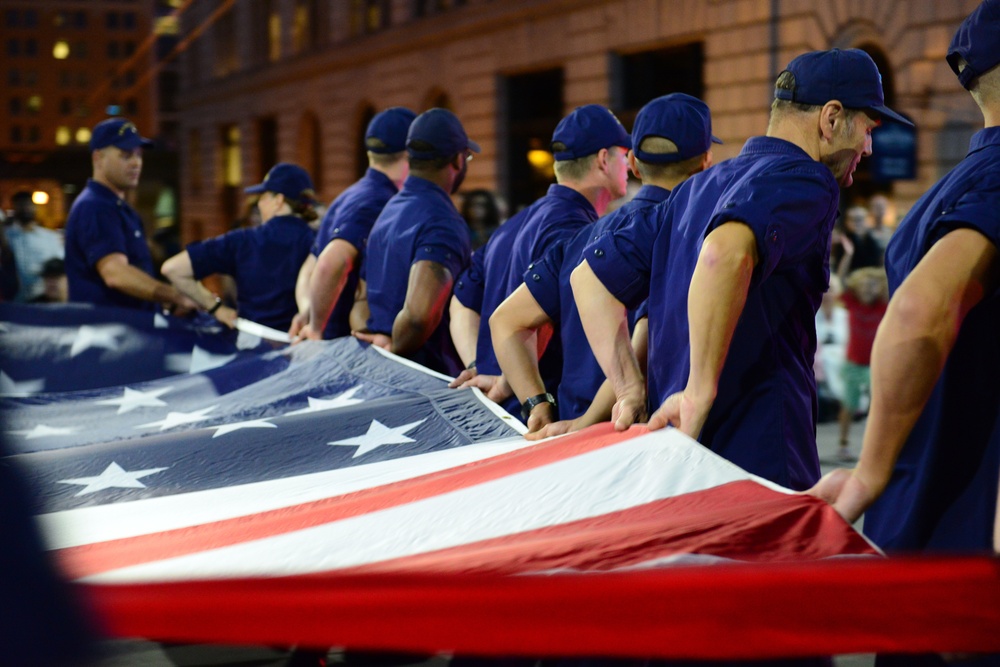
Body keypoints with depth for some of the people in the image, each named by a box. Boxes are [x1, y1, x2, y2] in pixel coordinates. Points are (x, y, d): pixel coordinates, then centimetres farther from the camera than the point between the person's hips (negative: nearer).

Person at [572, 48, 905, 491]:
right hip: (762, 464, -8)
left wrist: (631, 391, 13)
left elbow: (591, 276, 19)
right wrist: (700, 395, -27)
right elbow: (725, 253, -32)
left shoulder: (699, 188, 18)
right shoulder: (804, 180, -9)